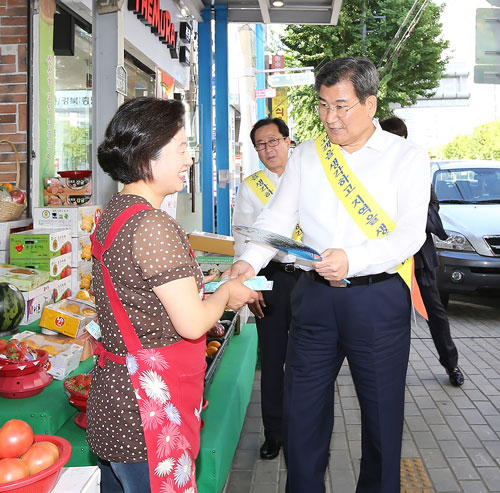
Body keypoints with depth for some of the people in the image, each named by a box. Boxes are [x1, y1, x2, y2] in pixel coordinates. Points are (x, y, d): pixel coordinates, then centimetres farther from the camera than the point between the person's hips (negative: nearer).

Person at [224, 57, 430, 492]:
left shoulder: (407, 157, -1)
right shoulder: (306, 156, 8)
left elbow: (410, 234, -12)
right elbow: (277, 218, 2)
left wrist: (353, 260, -27)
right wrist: (249, 262, -16)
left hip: (378, 299, -2)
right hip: (315, 294, 3)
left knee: (382, 413, 11)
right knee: (301, 408, 11)